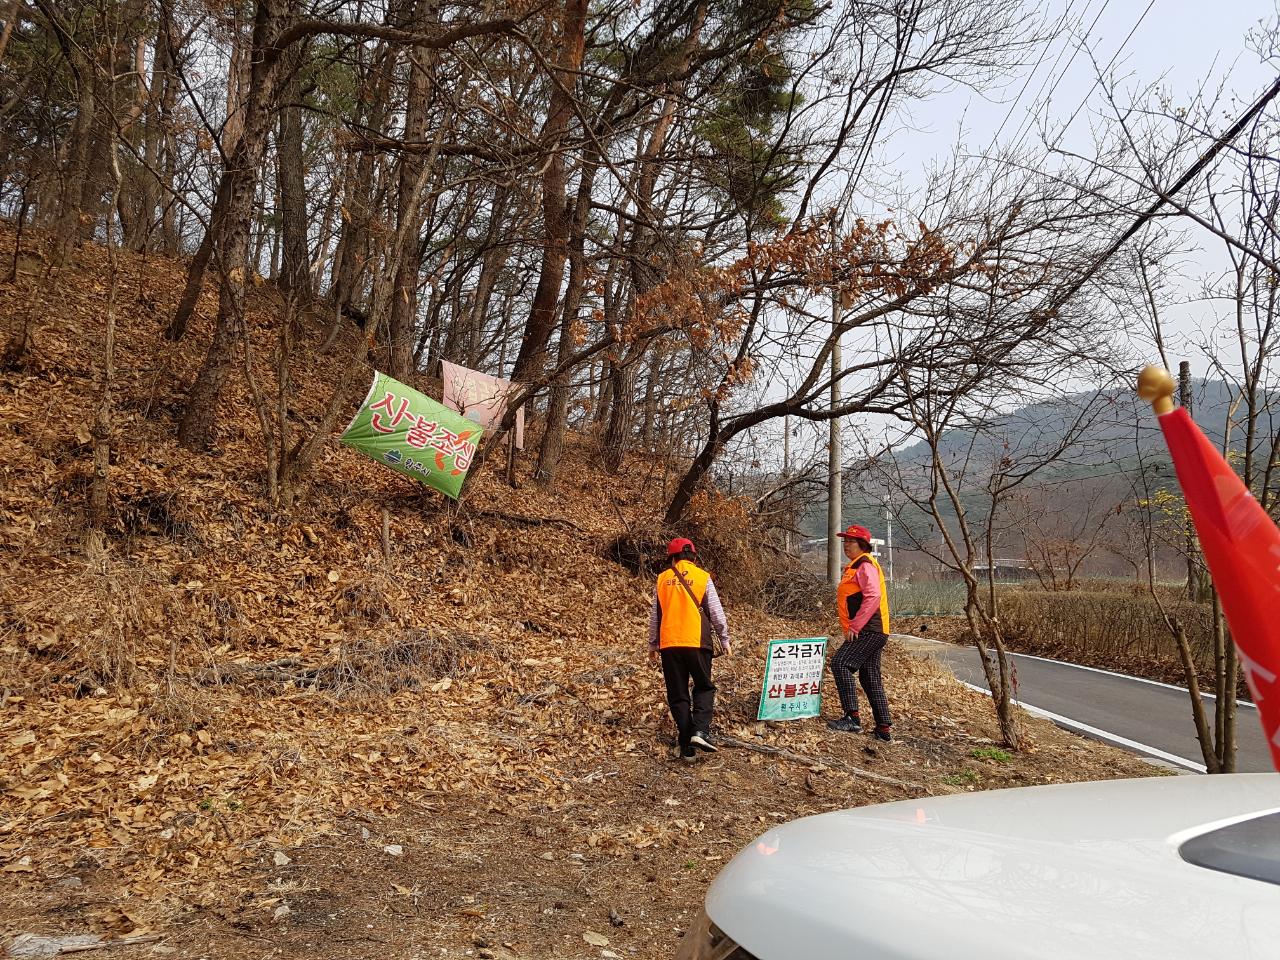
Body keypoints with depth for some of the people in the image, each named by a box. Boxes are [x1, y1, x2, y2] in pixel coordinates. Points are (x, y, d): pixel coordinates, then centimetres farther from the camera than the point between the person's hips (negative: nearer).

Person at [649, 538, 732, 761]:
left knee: (677, 695, 9)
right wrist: (724, 639, 10)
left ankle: (687, 747, 8)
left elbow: (654, 616, 9)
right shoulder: (702, 577, 0)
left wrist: (653, 645, 18)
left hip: (669, 644, 2)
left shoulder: (662, 579, 6)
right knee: (704, 688, 14)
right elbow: (716, 613, -1)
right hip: (696, 643, -2)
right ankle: (700, 731, -6)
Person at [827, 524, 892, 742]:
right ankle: (884, 729, 17)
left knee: (840, 663, -20)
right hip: (870, 632, 11)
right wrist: (853, 627, 19)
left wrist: (855, 626, -24)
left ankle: (852, 718, -21)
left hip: (869, 631, -11)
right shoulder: (855, 566, 21)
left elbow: (873, 597, -24)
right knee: (870, 678, 12)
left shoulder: (865, 565, -11)